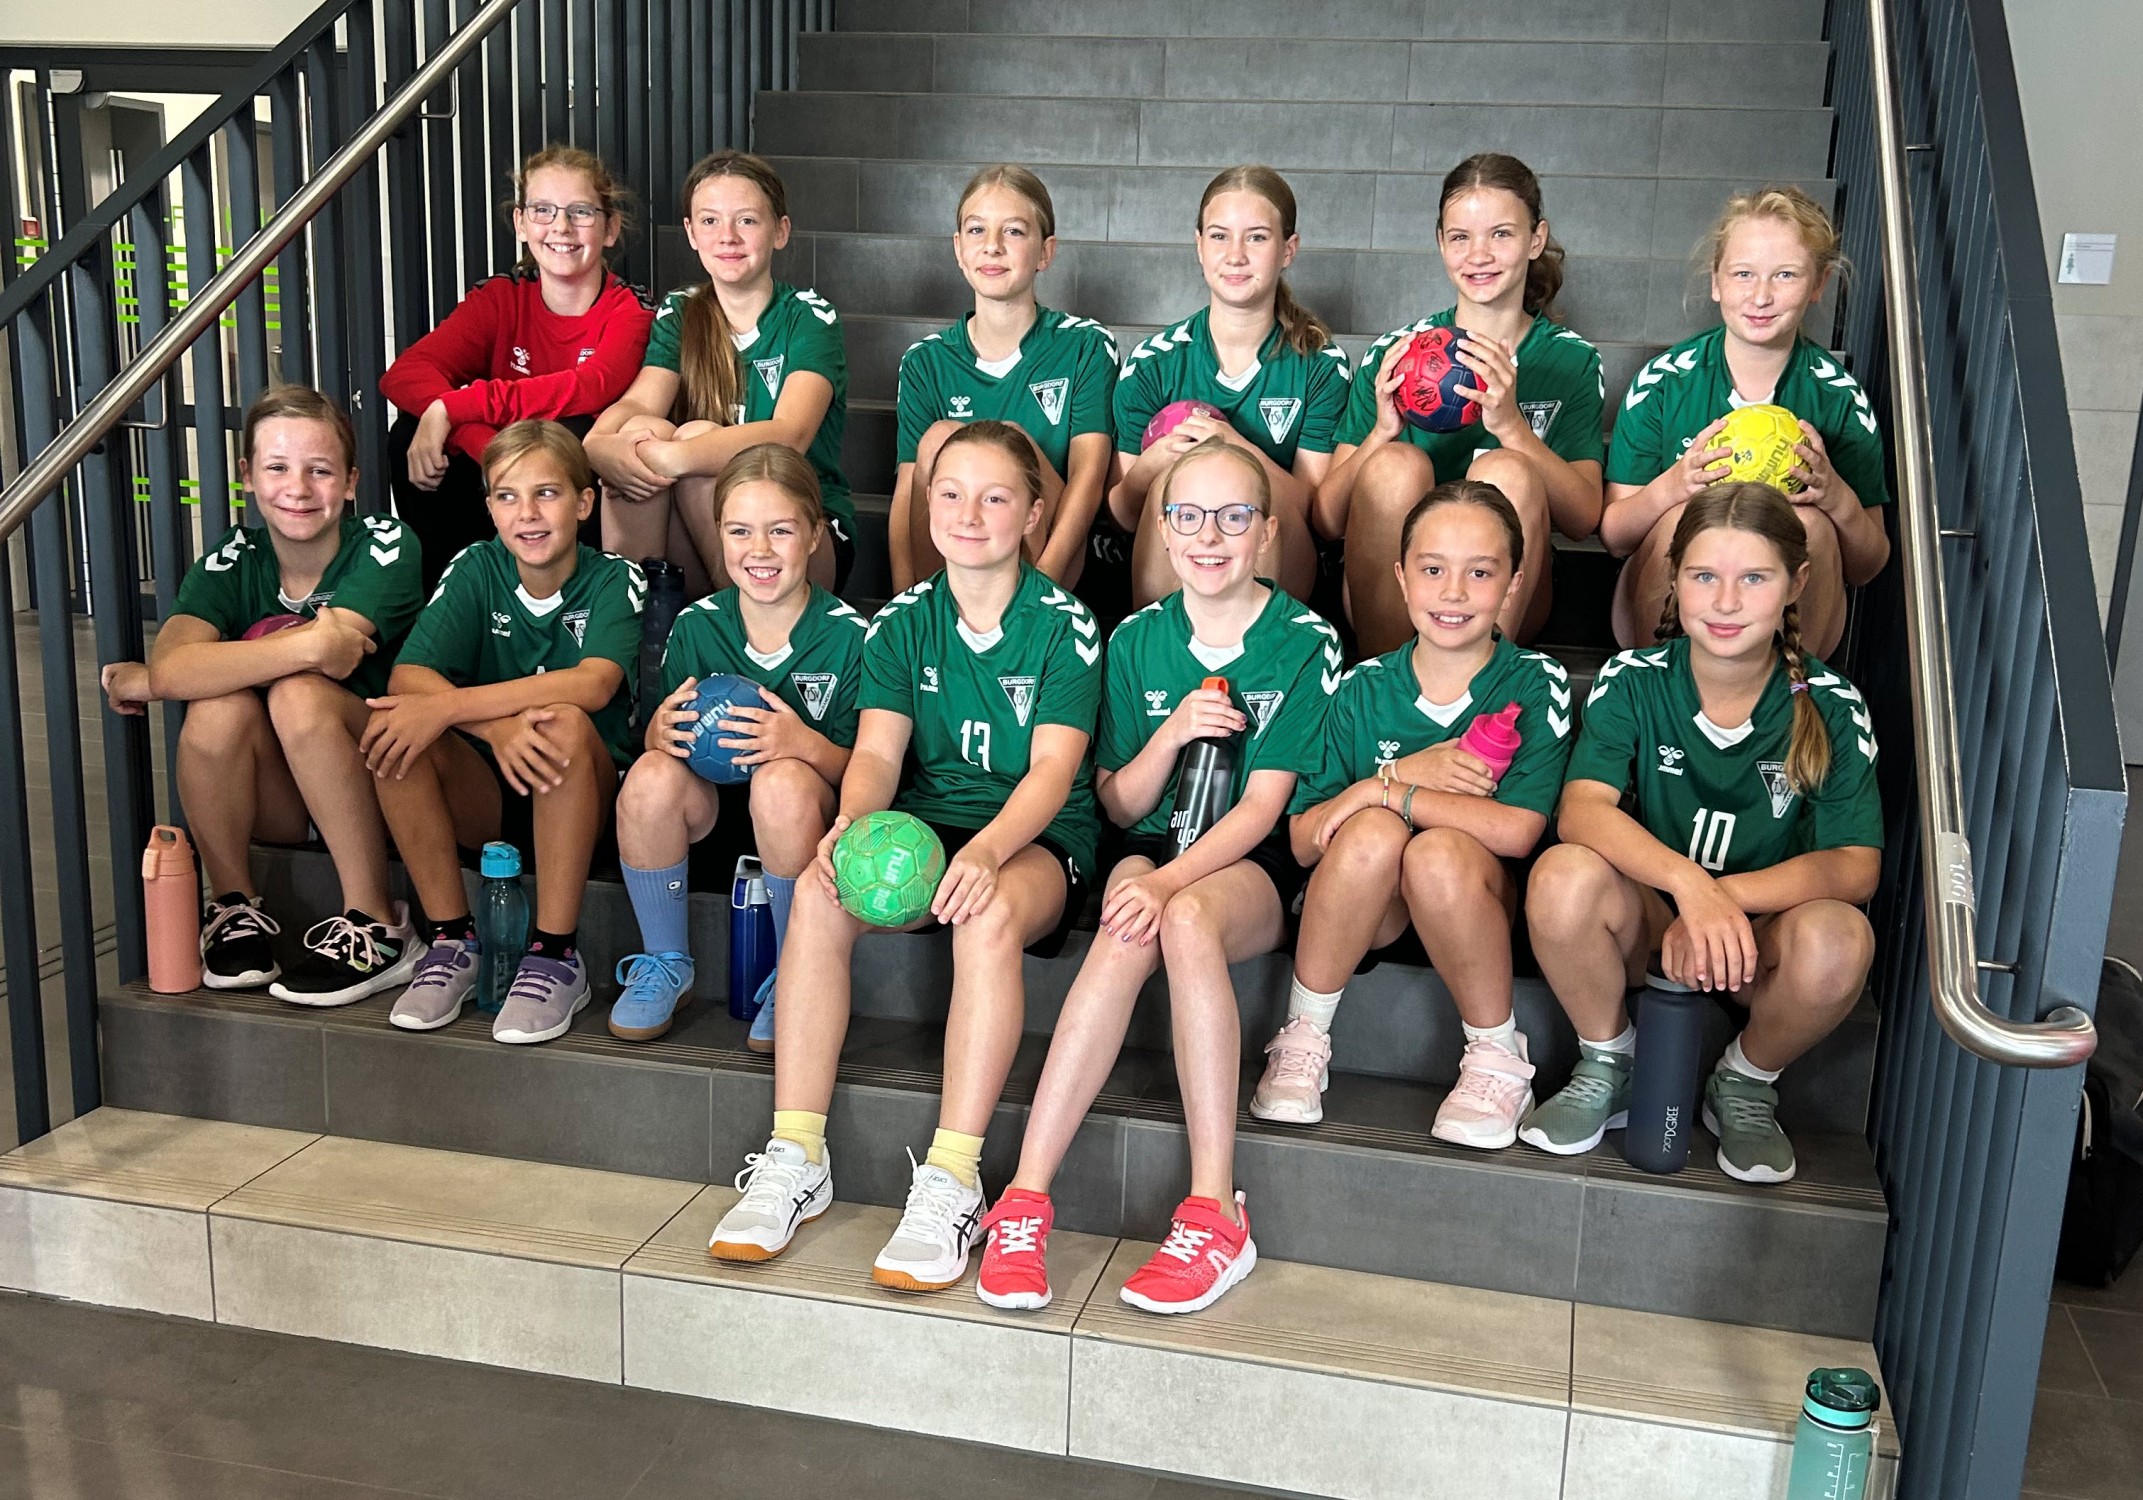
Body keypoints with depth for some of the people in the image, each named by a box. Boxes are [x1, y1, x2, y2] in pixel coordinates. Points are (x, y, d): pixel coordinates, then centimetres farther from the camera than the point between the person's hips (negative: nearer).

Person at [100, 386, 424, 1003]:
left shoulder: (386, 545, -12)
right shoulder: (230, 563, -3)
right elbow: (171, 668, -26)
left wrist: (148, 682, -16)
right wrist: (310, 644, -34)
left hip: (378, 787, -3)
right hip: (276, 803, 3)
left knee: (298, 694, -30)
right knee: (220, 706, -26)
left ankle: (377, 925, -22)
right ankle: (234, 907, -4)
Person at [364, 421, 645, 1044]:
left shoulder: (614, 580, -8)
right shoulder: (476, 568, -1)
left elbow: (594, 683, -29)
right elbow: (408, 677, -15)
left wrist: (448, 707, -34)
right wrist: (498, 725, -35)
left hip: (584, 796, -3)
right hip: (482, 793, 3)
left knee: (563, 724, -34)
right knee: (391, 729, -23)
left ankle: (555, 955, -25)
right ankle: (451, 941, -13)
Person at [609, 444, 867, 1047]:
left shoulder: (848, 635, -11)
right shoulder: (696, 626, -2)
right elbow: (660, 739, 3)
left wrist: (809, 745, -32)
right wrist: (661, 730, -22)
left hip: (812, 809, -3)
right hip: (711, 801, 3)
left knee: (783, 781, -37)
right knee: (651, 776, -30)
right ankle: (666, 963, -5)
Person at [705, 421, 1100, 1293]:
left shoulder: (1064, 625, -3)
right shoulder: (904, 623, 7)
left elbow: (1053, 767, -14)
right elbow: (878, 751, -4)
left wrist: (987, 851, -34)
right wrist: (850, 823, -27)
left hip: (1037, 837, -3)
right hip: (926, 825, 3)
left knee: (989, 914, -38)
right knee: (819, 892, -28)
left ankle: (952, 1181, -34)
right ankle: (796, 1160, -22)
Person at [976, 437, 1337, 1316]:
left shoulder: (1306, 642, -2)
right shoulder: (1137, 640, 7)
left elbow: (1263, 805, -10)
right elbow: (1118, 806, 8)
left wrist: (1168, 882, -25)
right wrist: (1169, 736, -13)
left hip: (1253, 864, -2)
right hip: (1153, 847, 2)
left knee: (1186, 918, -37)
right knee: (1127, 937, -33)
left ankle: (1214, 1217, -33)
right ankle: (1025, 1202, -33)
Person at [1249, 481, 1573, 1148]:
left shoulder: (1536, 685, -7)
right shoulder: (1365, 688, 0)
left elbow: (1518, 830, -22)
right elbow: (1303, 840, -5)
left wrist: (1379, 789, -19)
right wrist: (1404, 774, -19)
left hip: (1479, 905, -2)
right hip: (1367, 911, 2)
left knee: (1438, 851, -34)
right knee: (1374, 831, -31)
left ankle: (1498, 1057, -11)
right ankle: (1302, 1040, -12)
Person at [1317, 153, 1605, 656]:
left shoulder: (1572, 360, 7)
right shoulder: (1394, 351, 5)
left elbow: (1585, 518, -6)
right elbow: (1328, 519, -1)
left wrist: (1510, 425, -21)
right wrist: (1382, 432, -19)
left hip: (1505, 601, 0)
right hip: (1393, 598, 0)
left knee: (1505, 471, -27)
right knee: (1396, 463, -27)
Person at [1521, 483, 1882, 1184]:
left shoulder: (1830, 707, -9)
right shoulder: (1633, 680, -9)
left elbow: (1856, 864, -16)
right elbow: (1581, 810, -24)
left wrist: (1725, 895, -32)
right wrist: (1689, 884, -42)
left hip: (1763, 927, 0)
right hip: (1646, 917, 0)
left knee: (1837, 940, -34)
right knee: (1565, 875, -32)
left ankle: (1745, 1084, 0)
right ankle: (1607, 1066, -3)